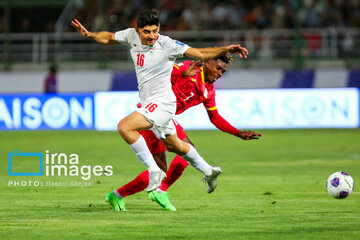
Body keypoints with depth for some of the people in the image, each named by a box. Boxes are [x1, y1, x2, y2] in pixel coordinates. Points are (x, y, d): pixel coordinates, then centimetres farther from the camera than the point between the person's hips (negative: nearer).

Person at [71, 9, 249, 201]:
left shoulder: (166, 44, -18)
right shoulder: (131, 36, -2)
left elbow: (200, 53, -17)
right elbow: (108, 38, 15)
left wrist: (225, 50, -30)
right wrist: (88, 34, -3)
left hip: (162, 103, -8)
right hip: (149, 104, 8)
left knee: (124, 127, -26)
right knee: (173, 145, 24)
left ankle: (154, 171, -20)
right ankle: (208, 171, 43)